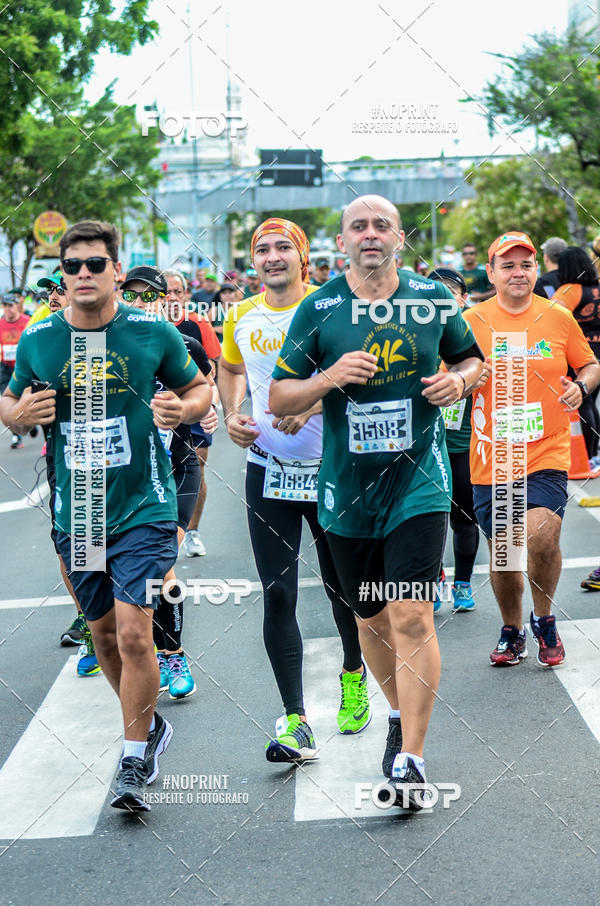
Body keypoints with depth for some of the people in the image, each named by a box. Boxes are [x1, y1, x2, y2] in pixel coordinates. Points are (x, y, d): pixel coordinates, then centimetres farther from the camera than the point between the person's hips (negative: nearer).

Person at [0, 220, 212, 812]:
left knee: (134, 633, -12)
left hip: (143, 508, -3)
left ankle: (134, 759, 5)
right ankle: (148, 724, 40)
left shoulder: (153, 334, -5)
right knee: (103, 634, 16)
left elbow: (200, 389, 8)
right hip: (76, 513, 4)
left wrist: (183, 409, -14)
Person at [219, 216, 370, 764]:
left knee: (341, 588, 11)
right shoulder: (241, 317, 5)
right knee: (278, 595, -4)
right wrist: (232, 415, 6)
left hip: (331, 467, -2)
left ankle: (354, 675, 41)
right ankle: (296, 721, 0)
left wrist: (312, 401, -27)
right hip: (269, 471, 2)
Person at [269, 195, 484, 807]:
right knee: (371, 619, 14)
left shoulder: (434, 299, 2)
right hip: (346, 487, 2)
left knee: (412, 616, -13)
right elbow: (278, 398, 1)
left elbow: (470, 358, 17)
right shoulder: (318, 310, -1)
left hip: (418, 481, -2)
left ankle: (410, 759, -6)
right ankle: (400, 715, 39)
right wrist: (329, 378, -18)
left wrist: (458, 380, -6)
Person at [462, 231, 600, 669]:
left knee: (542, 534, -21)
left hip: (547, 452, -1)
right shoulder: (471, 321, 0)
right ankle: (512, 632, 33)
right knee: (501, 549, 9)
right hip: (493, 457, 1)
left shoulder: (559, 317, 2)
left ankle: (545, 619, 6)